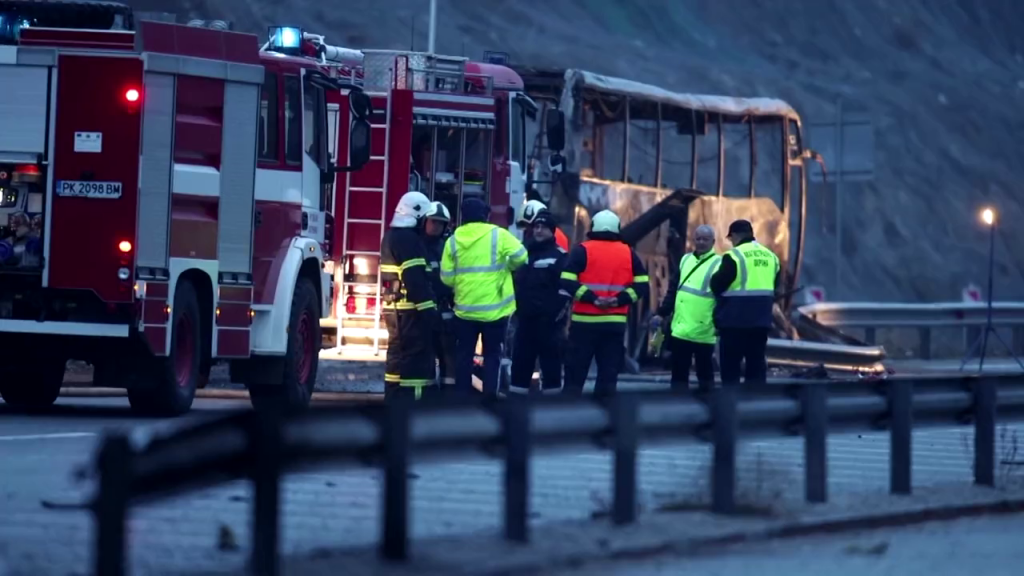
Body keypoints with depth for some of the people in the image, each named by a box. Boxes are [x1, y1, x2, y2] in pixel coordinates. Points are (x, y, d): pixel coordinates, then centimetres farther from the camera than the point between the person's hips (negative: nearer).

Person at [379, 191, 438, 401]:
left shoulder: (390, 237, 17)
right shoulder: (409, 239, -15)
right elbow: (416, 279, -21)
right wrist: (428, 308, -22)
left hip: (392, 307, 10)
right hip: (409, 308, -10)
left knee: (397, 353, 15)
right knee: (414, 354, -9)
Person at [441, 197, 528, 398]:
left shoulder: (453, 240, 1)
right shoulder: (498, 235, -7)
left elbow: (446, 277, 1)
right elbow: (521, 256, -12)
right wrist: (507, 266, 8)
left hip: (465, 307, 2)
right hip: (494, 307, -2)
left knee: (464, 353, 13)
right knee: (492, 353, 8)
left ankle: (462, 394, 13)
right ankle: (490, 394, 0)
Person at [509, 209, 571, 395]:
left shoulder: (559, 256, -4)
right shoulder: (525, 252, 18)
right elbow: (515, 281, 26)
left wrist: (560, 310, -17)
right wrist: (516, 306, 19)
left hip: (548, 317, -7)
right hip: (525, 316, 7)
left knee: (549, 354, -3)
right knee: (521, 355, 7)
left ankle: (551, 390, 0)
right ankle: (517, 391, 12)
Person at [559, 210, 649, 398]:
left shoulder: (583, 251, -2)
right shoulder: (628, 254, 8)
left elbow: (567, 282, -13)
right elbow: (642, 285, 3)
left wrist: (591, 298, -13)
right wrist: (620, 300, -5)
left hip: (585, 320, -2)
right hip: (615, 322, 2)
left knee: (576, 370, 4)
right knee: (608, 373, 6)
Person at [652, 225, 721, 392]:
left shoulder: (719, 265, -5)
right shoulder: (685, 260, 14)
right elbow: (673, 290, 18)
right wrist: (662, 313, 12)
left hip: (704, 332, -5)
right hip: (680, 328, 5)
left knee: (705, 372, 4)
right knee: (679, 372, 7)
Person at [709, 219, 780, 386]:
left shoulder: (734, 256, -12)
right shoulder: (770, 256, 11)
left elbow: (716, 285, -10)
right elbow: (774, 288, 18)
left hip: (735, 321, -6)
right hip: (761, 320, 6)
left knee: (730, 366, 0)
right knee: (756, 365, 11)